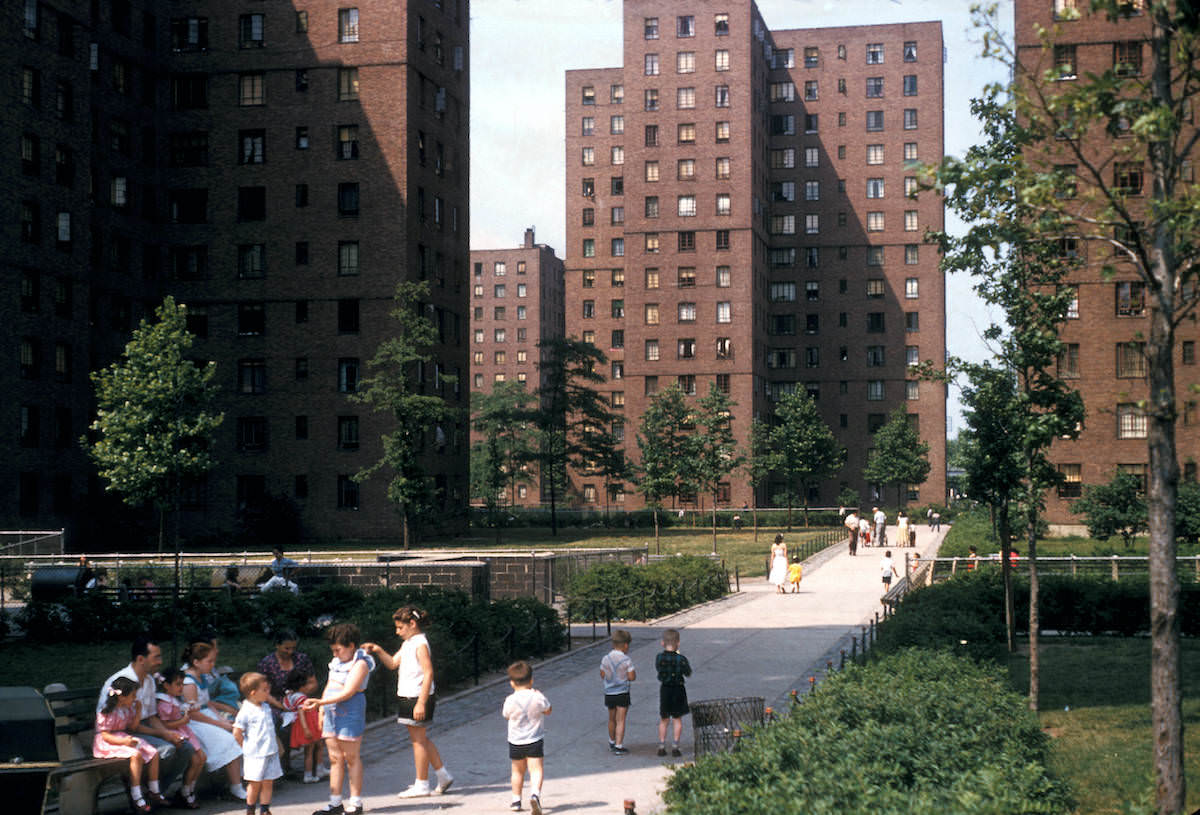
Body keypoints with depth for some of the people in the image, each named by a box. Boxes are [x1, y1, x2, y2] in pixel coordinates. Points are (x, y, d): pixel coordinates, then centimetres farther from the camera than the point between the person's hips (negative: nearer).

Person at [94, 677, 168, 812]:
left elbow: (132, 726, 14)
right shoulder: (106, 713, -19)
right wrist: (123, 741, -33)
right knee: (136, 755, -33)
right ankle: (136, 797, -30)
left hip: (124, 738, 9)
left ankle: (154, 792, 7)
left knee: (154, 753, -3)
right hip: (107, 744, -9)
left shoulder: (128, 709, 8)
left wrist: (138, 710, 2)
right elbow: (105, 735, -21)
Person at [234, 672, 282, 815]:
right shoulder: (245, 711, -14)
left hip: (271, 753, 6)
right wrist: (247, 748, -5)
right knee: (255, 784, 2)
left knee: (268, 783, 8)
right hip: (255, 755, -6)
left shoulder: (266, 707, 9)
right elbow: (237, 732, -11)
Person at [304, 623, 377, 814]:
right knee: (335, 758, 7)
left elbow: (347, 693, -19)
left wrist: (319, 702, -23)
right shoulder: (337, 661, 15)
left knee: (351, 757, -2)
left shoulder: (360, 664, -12)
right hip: (332, 712, 8)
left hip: (350, 713, -8)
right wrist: (321, 711, 17)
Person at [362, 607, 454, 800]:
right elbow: (393, 664, 17)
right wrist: (378, 651, 0)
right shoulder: (407, 644, 13)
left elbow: (428, 673, -21)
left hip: (418, 697, -10)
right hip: (408, 697, 10)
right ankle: (443, 775, 23)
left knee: (418, 739, -1)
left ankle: (422, 784, 7)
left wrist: (421, 703, -24)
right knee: (420, 739, 16)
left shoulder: (420, 644, -16)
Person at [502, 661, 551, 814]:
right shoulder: (538, 697, -13)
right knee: (536, 769, -4)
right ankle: (535, 794, -28)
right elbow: (548, 711, 6)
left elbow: (506, 715, 4)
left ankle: (516, 800, 27)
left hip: (516, 742, 1)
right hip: (535, 741, -1)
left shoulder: (510, 700, -14)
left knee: (518, 771, 18)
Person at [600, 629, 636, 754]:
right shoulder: (626, 660, -13)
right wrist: (634, 671, 7)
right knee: (621, 720, 0)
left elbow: (602, 675, 5)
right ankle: (619, 746, -3)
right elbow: (632, 677, -13)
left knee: (612, 719, 20)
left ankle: (612, 742, 35)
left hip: (609, 693, 4)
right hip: (622, 693, -4)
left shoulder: (606, 659, -2)